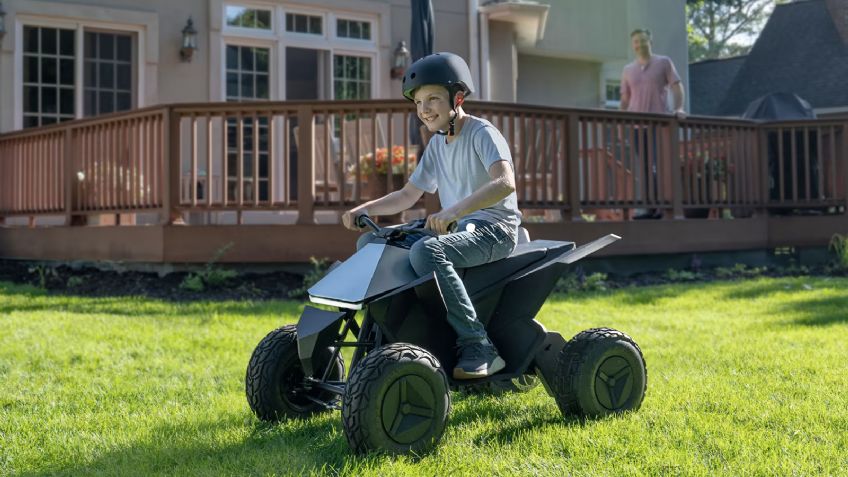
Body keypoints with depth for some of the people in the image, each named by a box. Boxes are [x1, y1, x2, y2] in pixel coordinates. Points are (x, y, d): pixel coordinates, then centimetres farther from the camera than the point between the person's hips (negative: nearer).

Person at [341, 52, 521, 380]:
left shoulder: (482, 133, -11)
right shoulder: (437, 144, 15)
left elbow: (505, 182, -29)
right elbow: (408, 196, 21)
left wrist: (454, 210, -44)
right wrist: (364, 209, 4)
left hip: (493, 229, -9)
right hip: (456, 229, 9)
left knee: (425, 251, -37)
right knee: (370, 242, 1)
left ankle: (478, 347, -33)